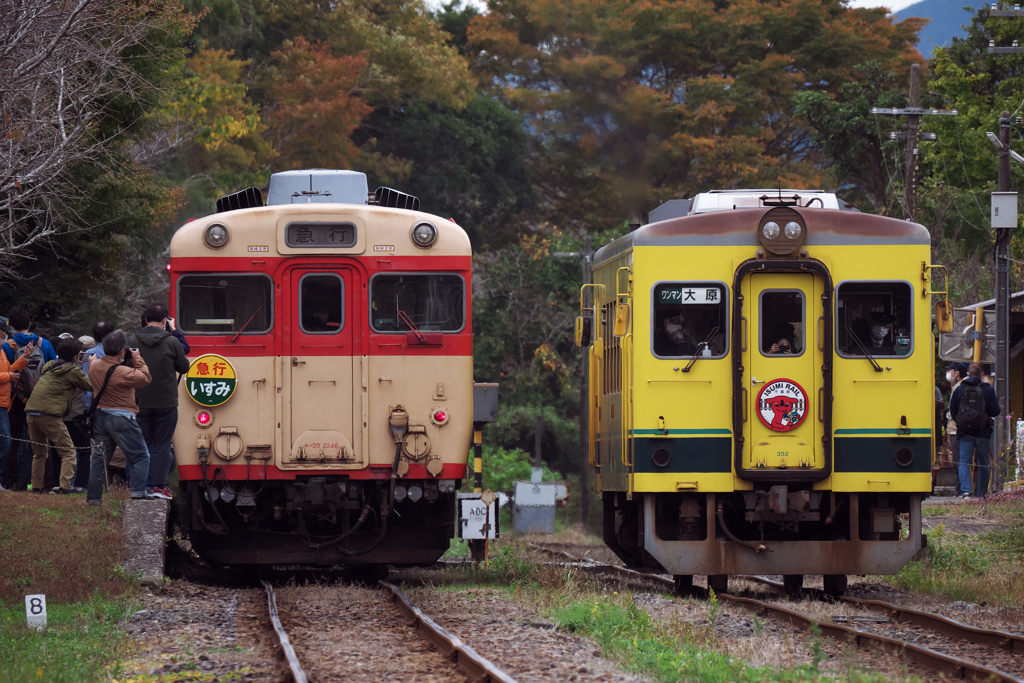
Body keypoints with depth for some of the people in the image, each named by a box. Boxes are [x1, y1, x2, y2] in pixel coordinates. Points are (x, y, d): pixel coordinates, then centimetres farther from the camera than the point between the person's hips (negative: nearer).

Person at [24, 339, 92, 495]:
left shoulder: (48, 366, 19)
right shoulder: (73, 371, -1)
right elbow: (90, 386, 6)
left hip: (31, 412, 7)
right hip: (49, 414, -7)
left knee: (40, 453, 21)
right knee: (68, 452, -1)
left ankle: (36, 487, 19)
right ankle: (65, 487, -14)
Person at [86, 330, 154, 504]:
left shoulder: (94, 367, 0)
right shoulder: (123, 373, -22)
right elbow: (146, 378, -11)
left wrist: (122, 362, 11)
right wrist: (137, 360, -1)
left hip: (100, 415, 7)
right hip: (121, 417, -7)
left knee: (99, 457, 14)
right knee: (140, 456, 6)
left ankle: (93, 496, 14)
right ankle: (138, 491, -5)